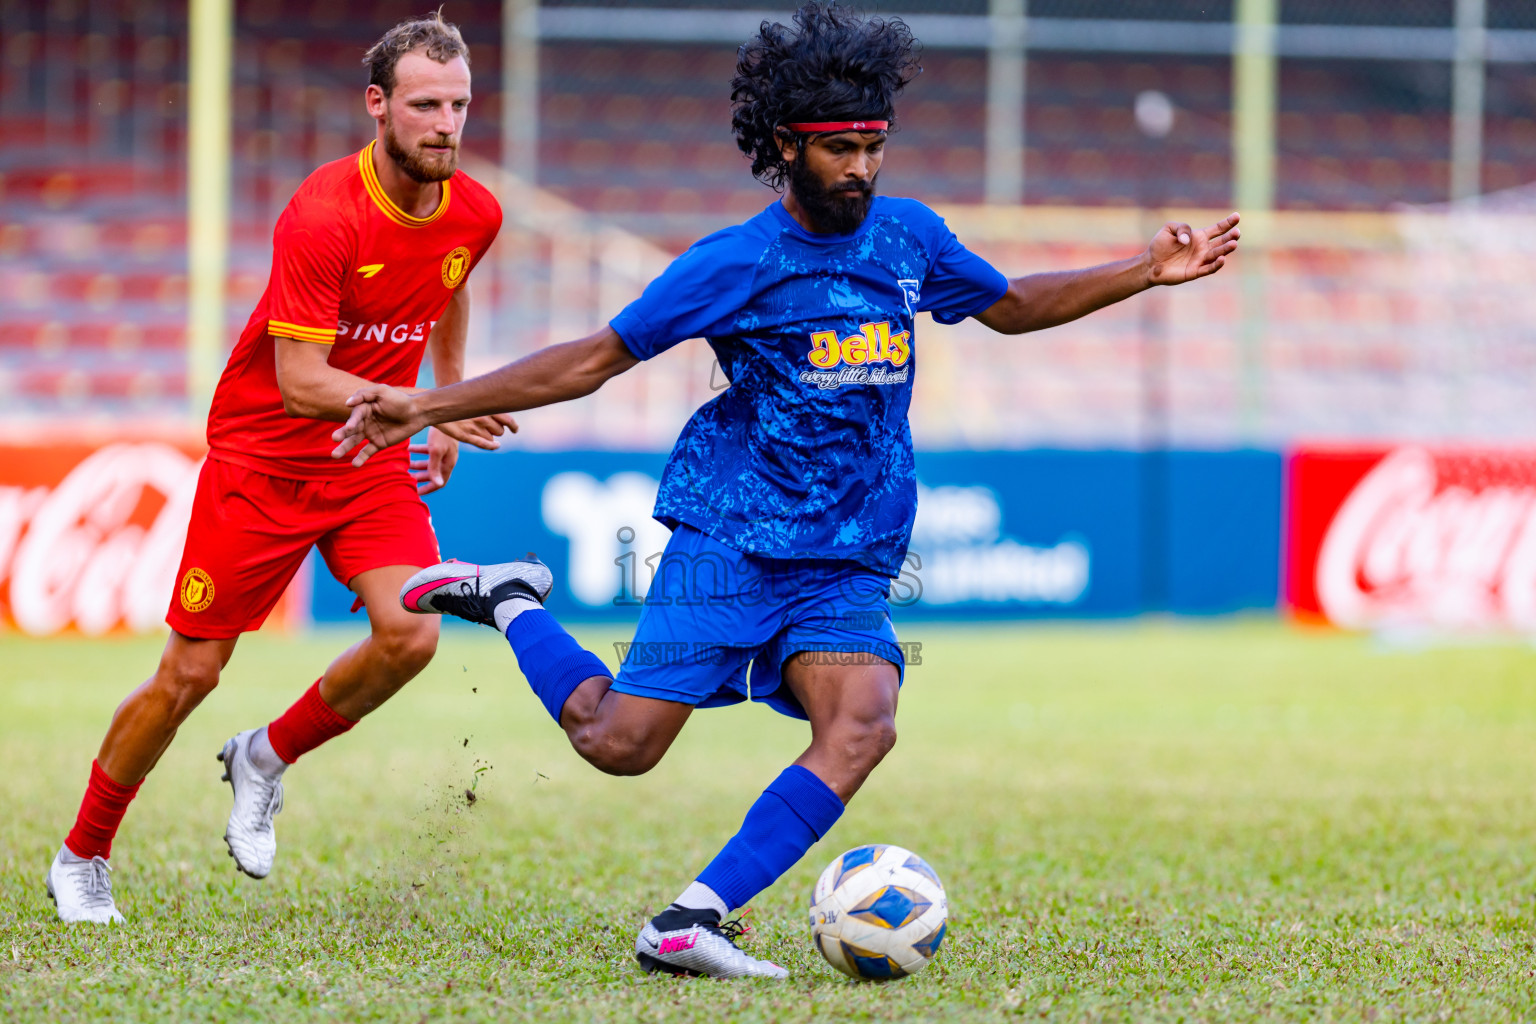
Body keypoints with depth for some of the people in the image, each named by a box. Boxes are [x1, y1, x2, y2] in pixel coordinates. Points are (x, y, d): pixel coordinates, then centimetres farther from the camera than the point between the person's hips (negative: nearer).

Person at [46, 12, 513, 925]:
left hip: (374, 459, 5)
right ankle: (82, 858, 19)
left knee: (410, 635, -19)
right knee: (191, 672, -2)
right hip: (264, 455, -5)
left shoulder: (474, 214, -5)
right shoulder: (324, 217, -25)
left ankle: (268, 759, 9)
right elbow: (299, 381, -27)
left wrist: (450, 412, 18)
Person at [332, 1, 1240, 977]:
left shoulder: (910, 235, 8)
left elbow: (1013, 305, 26)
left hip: (853, 565, 4)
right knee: (622, 742, -11)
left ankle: (690, 923, -25)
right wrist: (427, 408, -5)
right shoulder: (736, 263, -6)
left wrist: (1148, 271, 17)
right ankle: (510, 603, 18)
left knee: (862, 725, -24)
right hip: (730, 539, -4)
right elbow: (593, 360, -1)